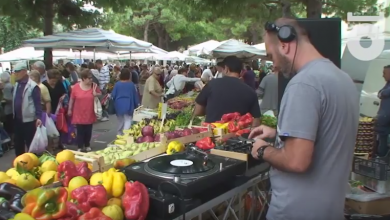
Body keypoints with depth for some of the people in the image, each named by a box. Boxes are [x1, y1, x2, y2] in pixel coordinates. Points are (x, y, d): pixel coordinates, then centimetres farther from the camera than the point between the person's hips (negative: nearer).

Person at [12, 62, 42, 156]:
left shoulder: (33, 86, -13)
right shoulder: (17, 84, 11)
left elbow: (37, 103, -15)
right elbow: (15, 101, 17)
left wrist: (38, 117, -22)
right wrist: (14, 115, 14)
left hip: (28, 120, -8)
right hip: (17, 119, 8)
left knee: (30, 143, 3)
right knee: (18, 143, 16)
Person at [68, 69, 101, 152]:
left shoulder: (94, 86, -4)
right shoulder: (76, 87, -8)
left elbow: (100, 95, 9)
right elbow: (72, 99, 1)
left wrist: (95, 94, -13)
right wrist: (70, 109, 5)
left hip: (90, 114, 2)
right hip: (79, 114, -2)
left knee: (88, 131, 12)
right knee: (80, 131, 5)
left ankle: (87, 145, 29)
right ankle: (80, 147, 16)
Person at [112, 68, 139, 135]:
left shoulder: (117, 84, -1)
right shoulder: (132, 84, -2)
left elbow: (113, 96, 0)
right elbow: (135, 95, 4)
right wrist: (137, 105, 15)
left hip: (119, 106, 2)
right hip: (128, 106, -2)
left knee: (120, 122, 18)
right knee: (128, 121, -4)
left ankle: (120, 135, 29)